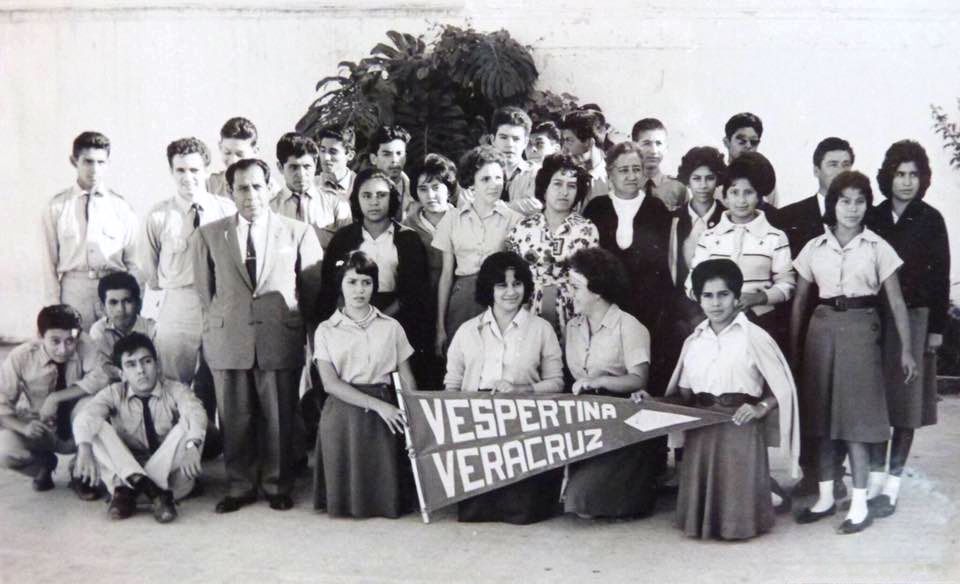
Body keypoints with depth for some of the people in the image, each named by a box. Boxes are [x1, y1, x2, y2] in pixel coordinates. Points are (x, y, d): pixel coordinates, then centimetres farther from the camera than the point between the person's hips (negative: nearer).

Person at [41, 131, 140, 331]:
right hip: (73, 291, 0)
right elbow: (50, 262, 5)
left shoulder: (121, 207, 6)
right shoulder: (57, 207, 5)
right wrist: (53, 307, 0)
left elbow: (133, 262, 6)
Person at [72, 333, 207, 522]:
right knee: (95, 427, -20)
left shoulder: (176, 391, -5)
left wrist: (191, 447, -48)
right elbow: (85, 416, -19)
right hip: (126, 470, 1)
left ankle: (127, 490, -30)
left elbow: (196, 413, -26)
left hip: (168, 472, -1)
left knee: (190, 426, -26)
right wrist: (84, 449, -41)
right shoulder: (114, 394, -1)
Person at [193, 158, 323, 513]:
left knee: (279, 418, 2)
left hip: (280, 340, -1)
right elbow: (204, 288, 15)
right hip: (228, 340, 1)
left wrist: (296, 324, 10)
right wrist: (218, 324, 12)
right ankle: (239, 487, 18)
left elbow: (312, 287, 10)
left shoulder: (298, 233, 5)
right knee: (234, 419, 5)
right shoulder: (210, 235, 9)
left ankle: (277, 486, 17)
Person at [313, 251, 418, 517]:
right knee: (346, 497, -5)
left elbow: (407, 379, 9)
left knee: (384, 493, -5)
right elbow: (330, 383, -5)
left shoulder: (391, 327, 12)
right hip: (343, 412, -1)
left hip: (384, 414, 1)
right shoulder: (326, 330, 7)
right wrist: (376, 404, -16)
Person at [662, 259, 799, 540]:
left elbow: (784, 388, -2)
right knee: (702, 494, 4)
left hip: (740, 429, -4)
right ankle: (702, 523, 28)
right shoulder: (694, 341, 10)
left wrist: (760, 408, -16)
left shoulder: (754, 337, -5)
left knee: (737, 494, -4)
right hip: (700, 429, 4)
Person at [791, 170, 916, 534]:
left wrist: (905, 349, -4)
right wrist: (793, 347, 6)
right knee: (821, 413, 6)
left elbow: (896, 302, 0)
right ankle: (826, 497, 17)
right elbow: (799, 301, 11)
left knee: (855, 415, -3)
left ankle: (860, 504, 3)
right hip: (822, 329, 3)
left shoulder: (877, 248, 0)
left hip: (860, 329, -3)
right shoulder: (814, 248, 7)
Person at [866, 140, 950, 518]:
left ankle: (892, 486, 7)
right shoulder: (873, 218, 5)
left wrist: (937, 327, -3)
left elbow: (940, 275, 0)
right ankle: (875, 479, 11)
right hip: (876, 317, 2)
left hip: (915, 317, -2)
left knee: (905, 402, 1)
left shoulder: (930, 220, 0)